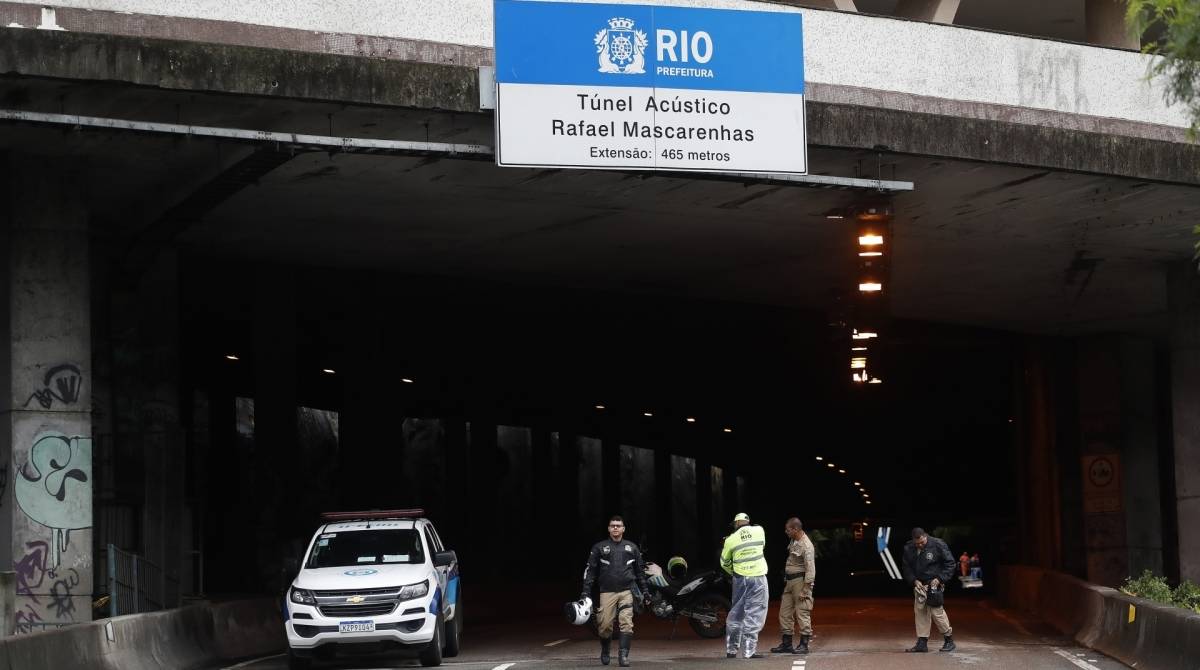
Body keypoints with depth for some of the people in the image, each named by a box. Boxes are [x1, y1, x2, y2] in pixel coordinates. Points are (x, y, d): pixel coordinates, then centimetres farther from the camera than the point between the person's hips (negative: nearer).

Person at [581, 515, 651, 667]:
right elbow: (590, 570, 6)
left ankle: (623, 655, -17)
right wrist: (586, 592, -2)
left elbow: (640, 571, 21)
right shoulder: (599, 547, 8)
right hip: (607, 592, -1)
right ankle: (605, 651, 23)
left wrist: (645, 591, 18)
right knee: (605, 625, -2)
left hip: (626, 592, 1)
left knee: (627, 623, -15)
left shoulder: (632, 548, 14)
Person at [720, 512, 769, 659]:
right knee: (754, 614, 1)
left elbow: (724, 562, 9)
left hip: (740, 579, 1)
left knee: (736, 613, 13)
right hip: (758, 578, -1)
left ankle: (731, 650, 17)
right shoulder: (759, 531, -2)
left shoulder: (731, 539, -2)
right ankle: (749, 650, -4)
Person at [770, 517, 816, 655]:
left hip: (800, 580, -10)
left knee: (802, 613, -6)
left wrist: (805, 590, -21)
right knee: (785, 612, 10)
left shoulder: (806, 546, -19)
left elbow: (810, 570, -20)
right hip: (789, 581, 10)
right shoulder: (793, 541, 9)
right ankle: (786, 644, 17)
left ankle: (804, 645, 0)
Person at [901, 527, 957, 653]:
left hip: (934, 583, -5)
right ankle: (922, 642, 9)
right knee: (920, 611, 3)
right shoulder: (908, 549, 1)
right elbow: (907, 567, 11)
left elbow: (950, 563, -5)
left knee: (936, 610, -10)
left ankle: (949, 639, 4)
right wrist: (914, 580, -5)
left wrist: (939, 579, -13)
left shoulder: (938, 545, -11)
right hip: (919, 585, 5)